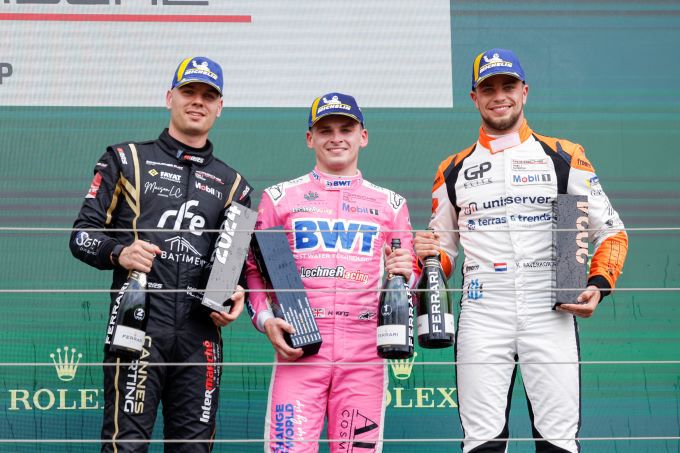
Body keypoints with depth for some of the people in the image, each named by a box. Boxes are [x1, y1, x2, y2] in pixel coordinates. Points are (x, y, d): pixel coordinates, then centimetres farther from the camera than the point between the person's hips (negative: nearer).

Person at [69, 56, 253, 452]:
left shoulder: (232, 183, 20)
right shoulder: (127, 160, 12)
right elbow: (83, 235, 7)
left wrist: (237, 295, 2)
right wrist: (118, 253, -13)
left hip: (200, 334, 3)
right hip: (138, 326, -3)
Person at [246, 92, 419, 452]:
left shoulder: (390, 204, 16)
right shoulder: (279, 198, 13)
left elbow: (407, 285, 19)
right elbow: (254, 270, 12)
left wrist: (405, 274, -4)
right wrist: (266, 320, -4)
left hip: (364, 354, 1)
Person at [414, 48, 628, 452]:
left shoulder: (564, 158, 9)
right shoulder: (454, 170, 16)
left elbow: (611, 232, 10)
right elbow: (444, 249, 23)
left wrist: (599, 283, -7)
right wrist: (428, 256, -1)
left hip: (550, 313, -1)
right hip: (482, 311, 2)